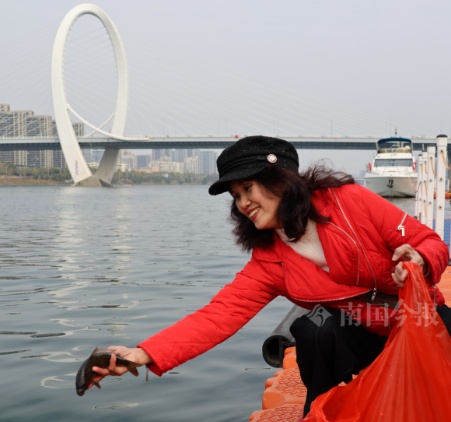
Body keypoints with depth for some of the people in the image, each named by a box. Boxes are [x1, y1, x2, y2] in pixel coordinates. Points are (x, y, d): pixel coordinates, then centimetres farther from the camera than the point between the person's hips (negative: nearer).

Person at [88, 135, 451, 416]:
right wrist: (145, 354, -33)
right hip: (366, 337, 1)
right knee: (314, 329, -29)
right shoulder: (269, 264, -10)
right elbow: (218, 315, -21)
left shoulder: (349, 201, -17)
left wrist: (418, 260, -36)